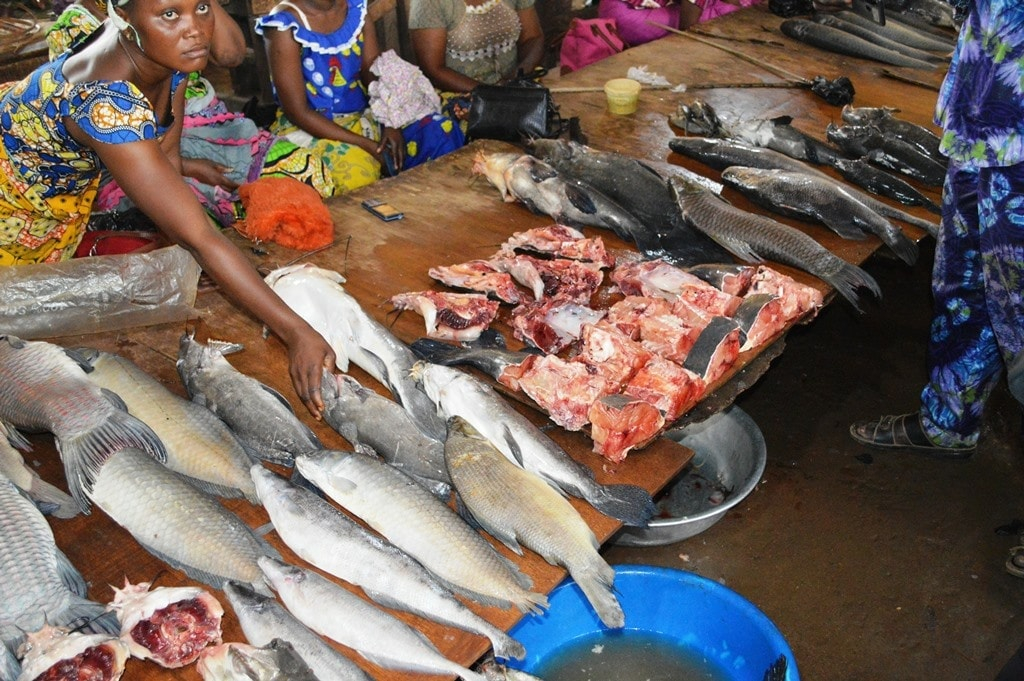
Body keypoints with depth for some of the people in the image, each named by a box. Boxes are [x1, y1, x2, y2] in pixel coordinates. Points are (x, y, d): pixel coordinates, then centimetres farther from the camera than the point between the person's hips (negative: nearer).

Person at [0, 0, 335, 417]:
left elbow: (167, 157, -12)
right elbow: (197, 239, -48)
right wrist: (297, 333, -50)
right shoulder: (104, 102, -46)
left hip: (72, 177, 6)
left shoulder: (169, 51, -25)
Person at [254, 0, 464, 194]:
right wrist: (365, 144, -23)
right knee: (357, 172, -36)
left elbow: (375, 74, 2)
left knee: (440, 130, -14)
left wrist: (391, 125, -18)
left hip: (362, 118, 6)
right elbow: (297, 112, -17)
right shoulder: (285, 26, -16)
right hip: (308, 129, -6)